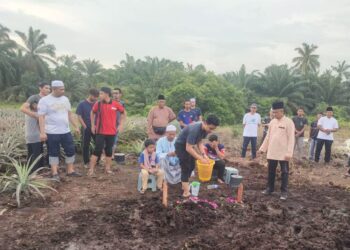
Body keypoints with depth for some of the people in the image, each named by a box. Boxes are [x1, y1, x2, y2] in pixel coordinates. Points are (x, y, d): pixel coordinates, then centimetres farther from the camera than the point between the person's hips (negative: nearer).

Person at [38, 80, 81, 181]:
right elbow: (41, 117, -12)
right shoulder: (44, 100, -9)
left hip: (66, 131, 6)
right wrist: (42, 132, -18)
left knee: (71, 150, 8)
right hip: (52, 133, -5)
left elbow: (70, 114, 15)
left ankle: (70, 171, 21)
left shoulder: (65, 99, 8)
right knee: (54, 153, 4)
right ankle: (55, 173, 15)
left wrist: (76, 126, 12)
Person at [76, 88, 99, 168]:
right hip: (86, 128, -3)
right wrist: (85, 126, -9)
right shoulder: (82, 104, -3)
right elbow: (79, 117, -5)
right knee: (85, 146, 5)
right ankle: (86, 162, 16)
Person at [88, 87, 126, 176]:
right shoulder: (98, 104, -3)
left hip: (112, 132, 1)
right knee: (97, 150, -4)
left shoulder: (116, 104, -4)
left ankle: (107, 168, 22)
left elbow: (123, 113, 10)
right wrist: (92, 125, 9)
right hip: (100, 132, -1)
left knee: (109, 150, 10)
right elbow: (92, 113, 15)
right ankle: (91, 169, 2)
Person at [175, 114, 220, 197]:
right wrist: (201, 158, -33)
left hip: (189, 145, 9)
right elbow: (188, 148, -36)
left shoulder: (205, 129, -10)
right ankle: (186, 192, -3)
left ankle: (185, 185, 33)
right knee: (185, 168, -9)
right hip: (181, 145, -9)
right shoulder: (194, 130, -37)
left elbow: (199, 142, 1)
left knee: (192, 166, 15)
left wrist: (204, 155, -13)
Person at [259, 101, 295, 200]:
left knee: (284, 172, 5)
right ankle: (270, 188, 27)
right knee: (271, 171, 14)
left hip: (283, 153, -5)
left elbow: (291, 138, -12)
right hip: (272, 152, 5)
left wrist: (289, 153, -18)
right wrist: (263, 148, 13)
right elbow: (268, 136, 14)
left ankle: (284, 192, 14)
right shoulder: (272, 122, 8)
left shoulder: (289, 122, -10)